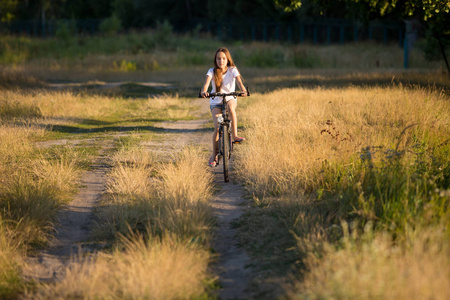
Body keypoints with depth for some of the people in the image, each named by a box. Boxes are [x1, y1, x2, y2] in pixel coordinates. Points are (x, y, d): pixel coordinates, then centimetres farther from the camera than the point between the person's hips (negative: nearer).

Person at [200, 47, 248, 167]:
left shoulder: (232, 70, -9)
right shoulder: (212, 71, -9)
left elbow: (239, 81, -25)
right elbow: (207, 82, -26)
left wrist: (243, 91, -47)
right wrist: (204, 92, -49)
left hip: (230, 98, 0)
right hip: (215, 101, 0)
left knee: (231, 108, -38)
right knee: (217, 127, -15)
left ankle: (234, 135, -27)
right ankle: (214, 155, -2)